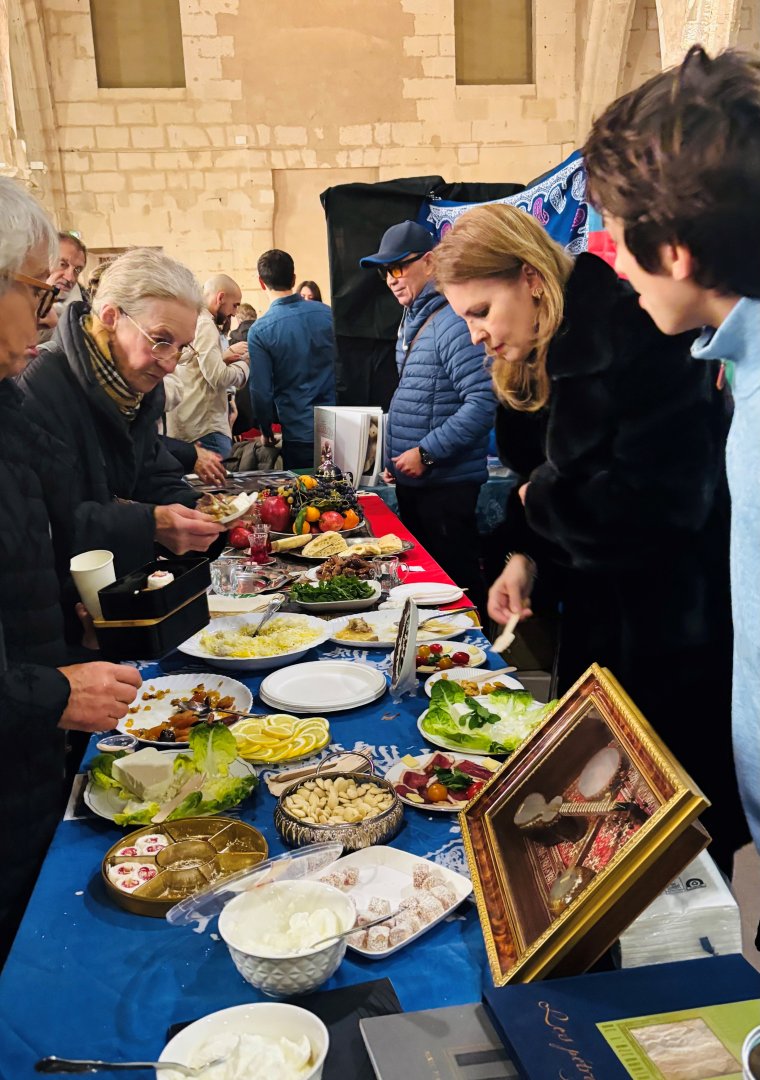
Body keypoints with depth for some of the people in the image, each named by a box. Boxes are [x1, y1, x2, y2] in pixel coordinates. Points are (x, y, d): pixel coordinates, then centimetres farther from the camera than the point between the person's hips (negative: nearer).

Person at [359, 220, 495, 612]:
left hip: (445, 484, -9)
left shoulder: (451, 322, -18)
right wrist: (394, 457, 14)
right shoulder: (411, 322, 13)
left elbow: (483, 402, -25)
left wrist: (426, 453, -23)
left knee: (456, 586, 0)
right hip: (410, 480, 10)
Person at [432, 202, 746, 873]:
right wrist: (526, 553, -2)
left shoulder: (636, 339, -22)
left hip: (674, 641, -9)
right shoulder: (546, 358, 8)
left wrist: (538, 501, -15)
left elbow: (661, 500, -27)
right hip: (601, 622, 10)